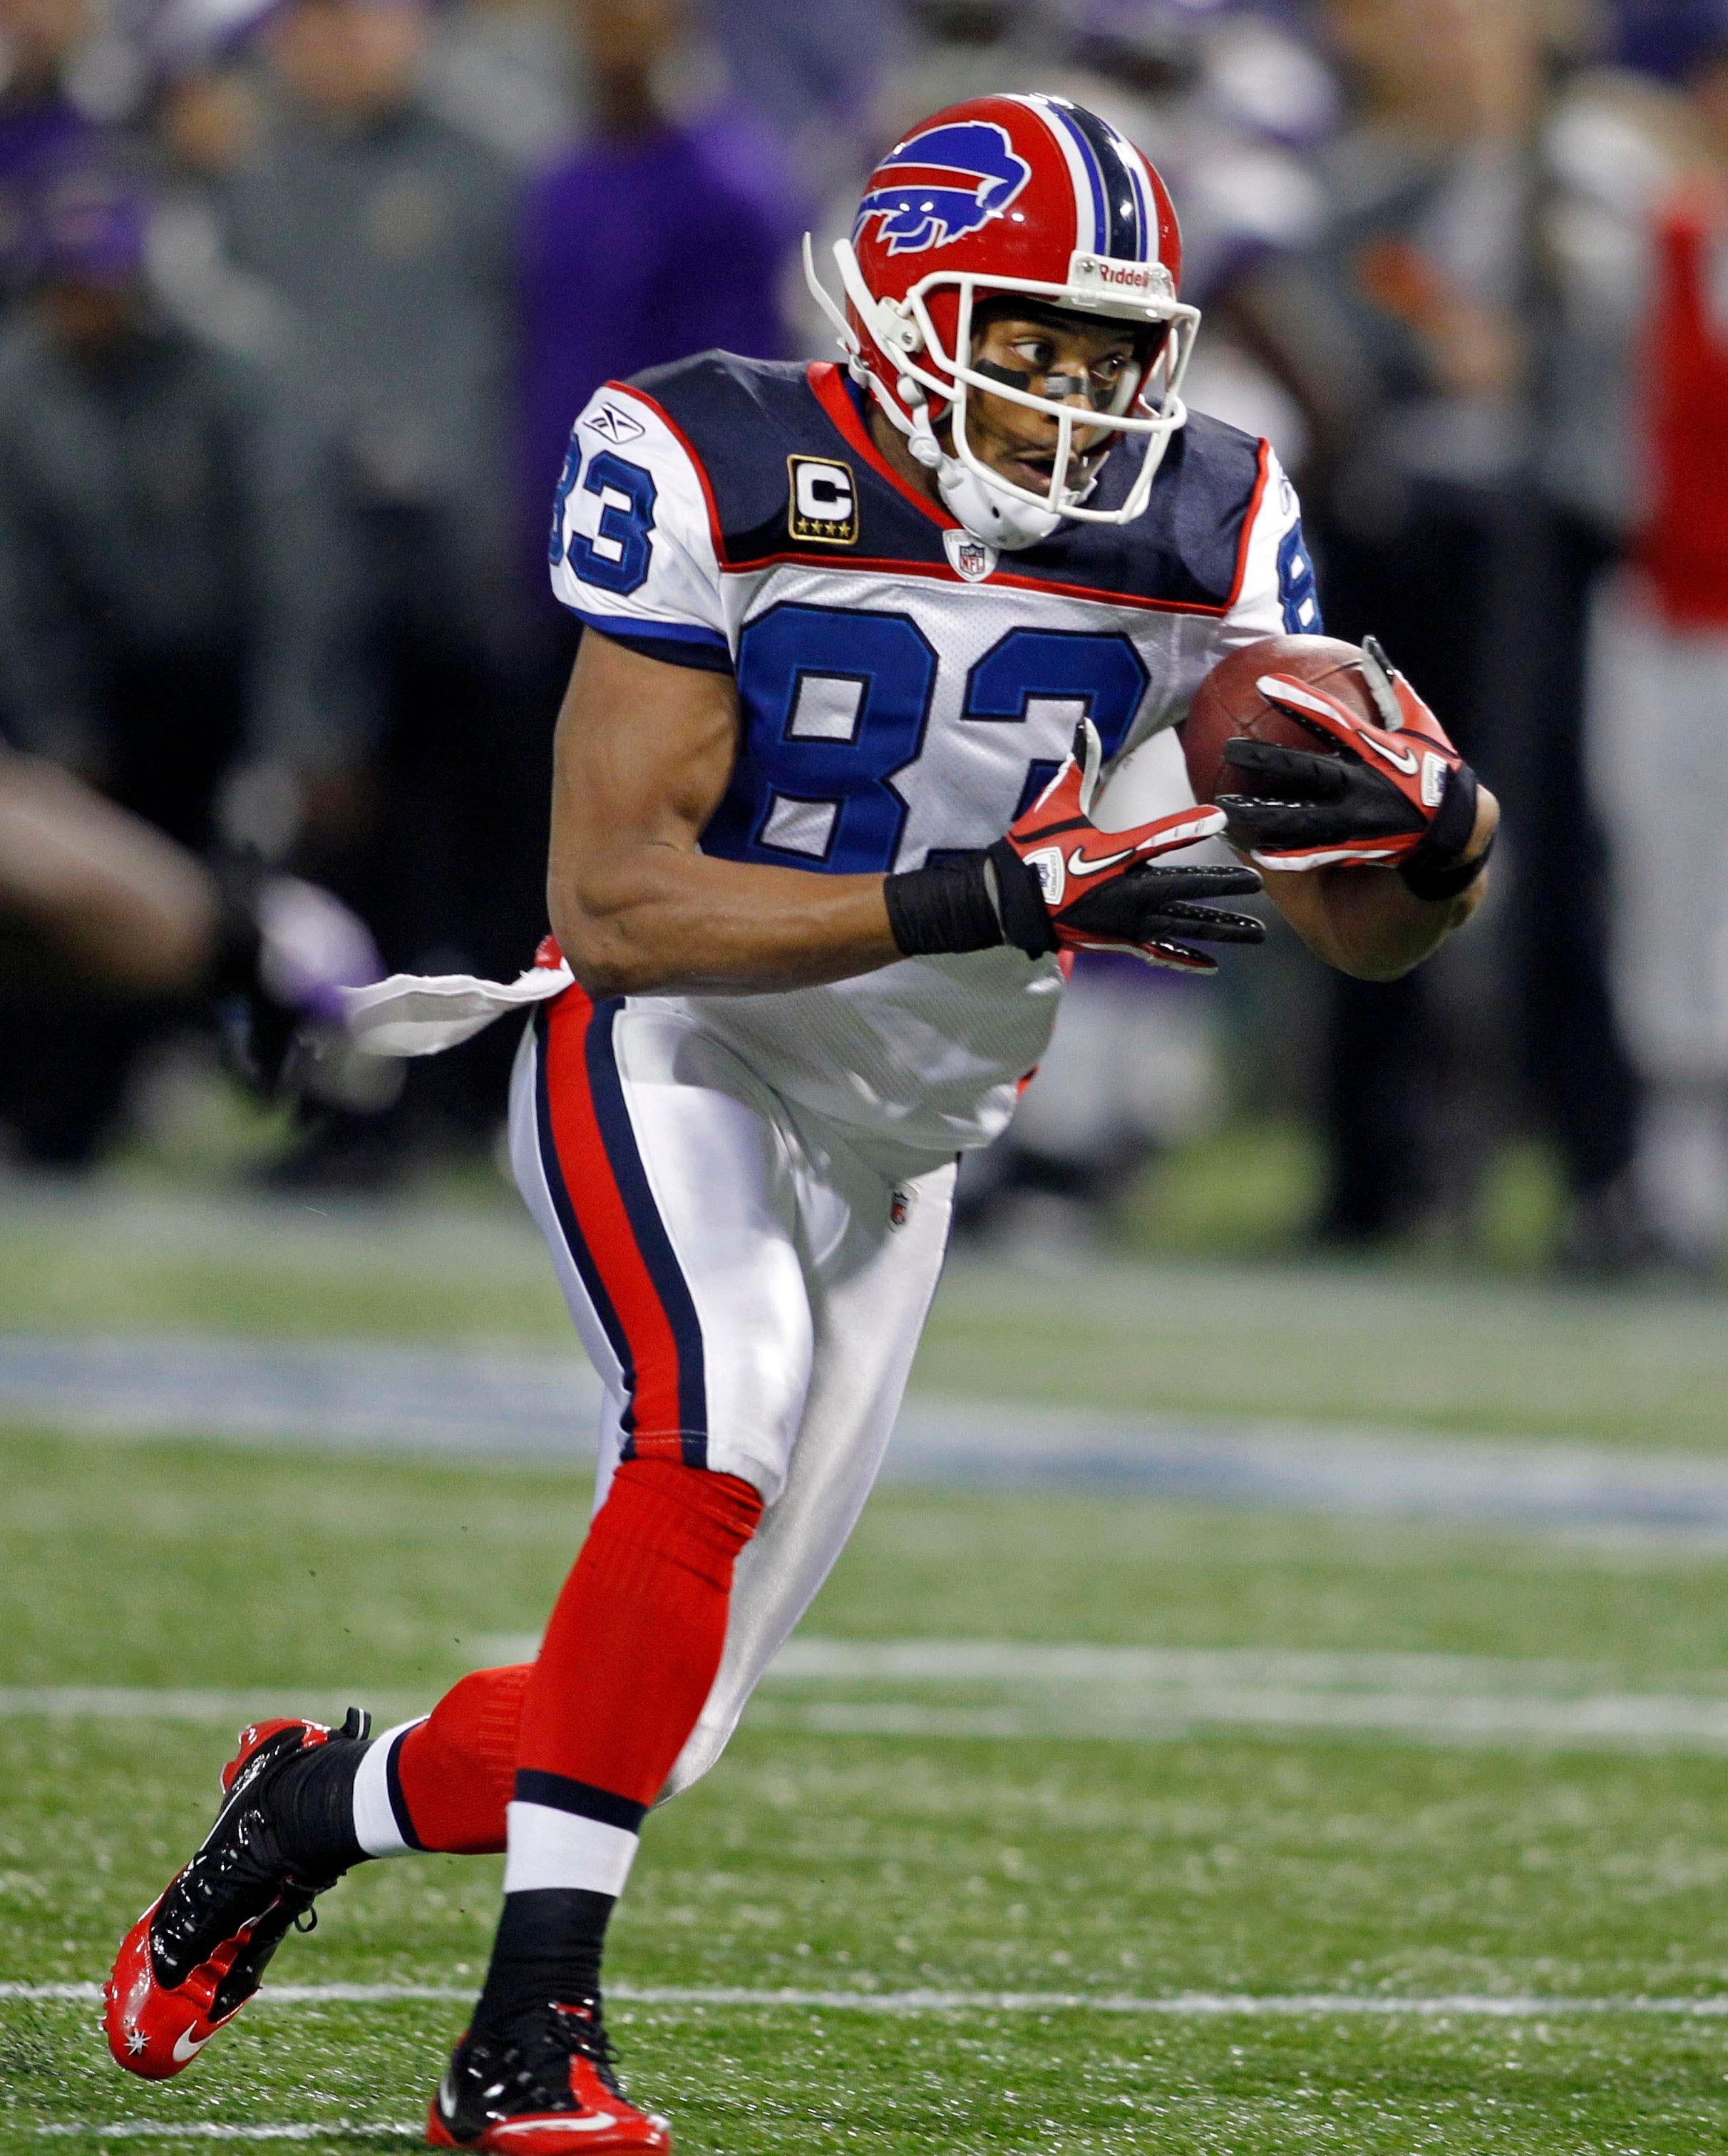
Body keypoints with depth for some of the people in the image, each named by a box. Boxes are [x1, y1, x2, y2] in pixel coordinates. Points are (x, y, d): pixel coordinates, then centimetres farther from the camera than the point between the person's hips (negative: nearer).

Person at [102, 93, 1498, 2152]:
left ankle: (319, 1798, 36)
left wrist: (1427, 833, -29)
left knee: (659, 1728, 4)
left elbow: (1363, 929, -3)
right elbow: (611, 901, -26)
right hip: (671, 1058, -5)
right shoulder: (715, 477, -20)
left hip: (894, 1137, 5)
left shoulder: (1197, 534, -7)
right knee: (720, 1422, -35)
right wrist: (989, 900, -36)